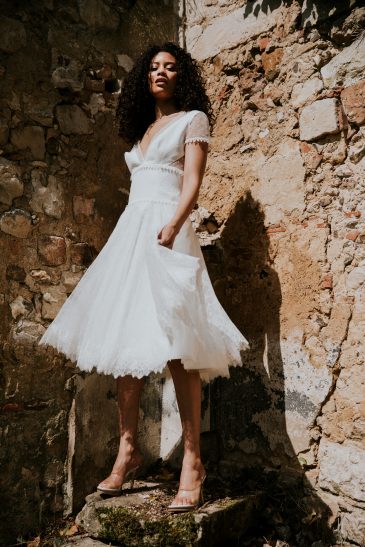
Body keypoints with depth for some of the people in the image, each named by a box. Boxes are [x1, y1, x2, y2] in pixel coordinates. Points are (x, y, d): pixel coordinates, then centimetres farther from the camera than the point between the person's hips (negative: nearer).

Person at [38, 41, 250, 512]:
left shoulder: (193, 119, 9)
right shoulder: (142, 129, 26)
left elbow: (192, 183, -5)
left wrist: (171, 227, -21)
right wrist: (133, 238, 13)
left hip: (165, 232, -6)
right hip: (129, 232, 7)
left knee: (173, 345, -15)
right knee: (124, 341, 1)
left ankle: (192, 461, -8)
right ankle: (128, 449, 9)